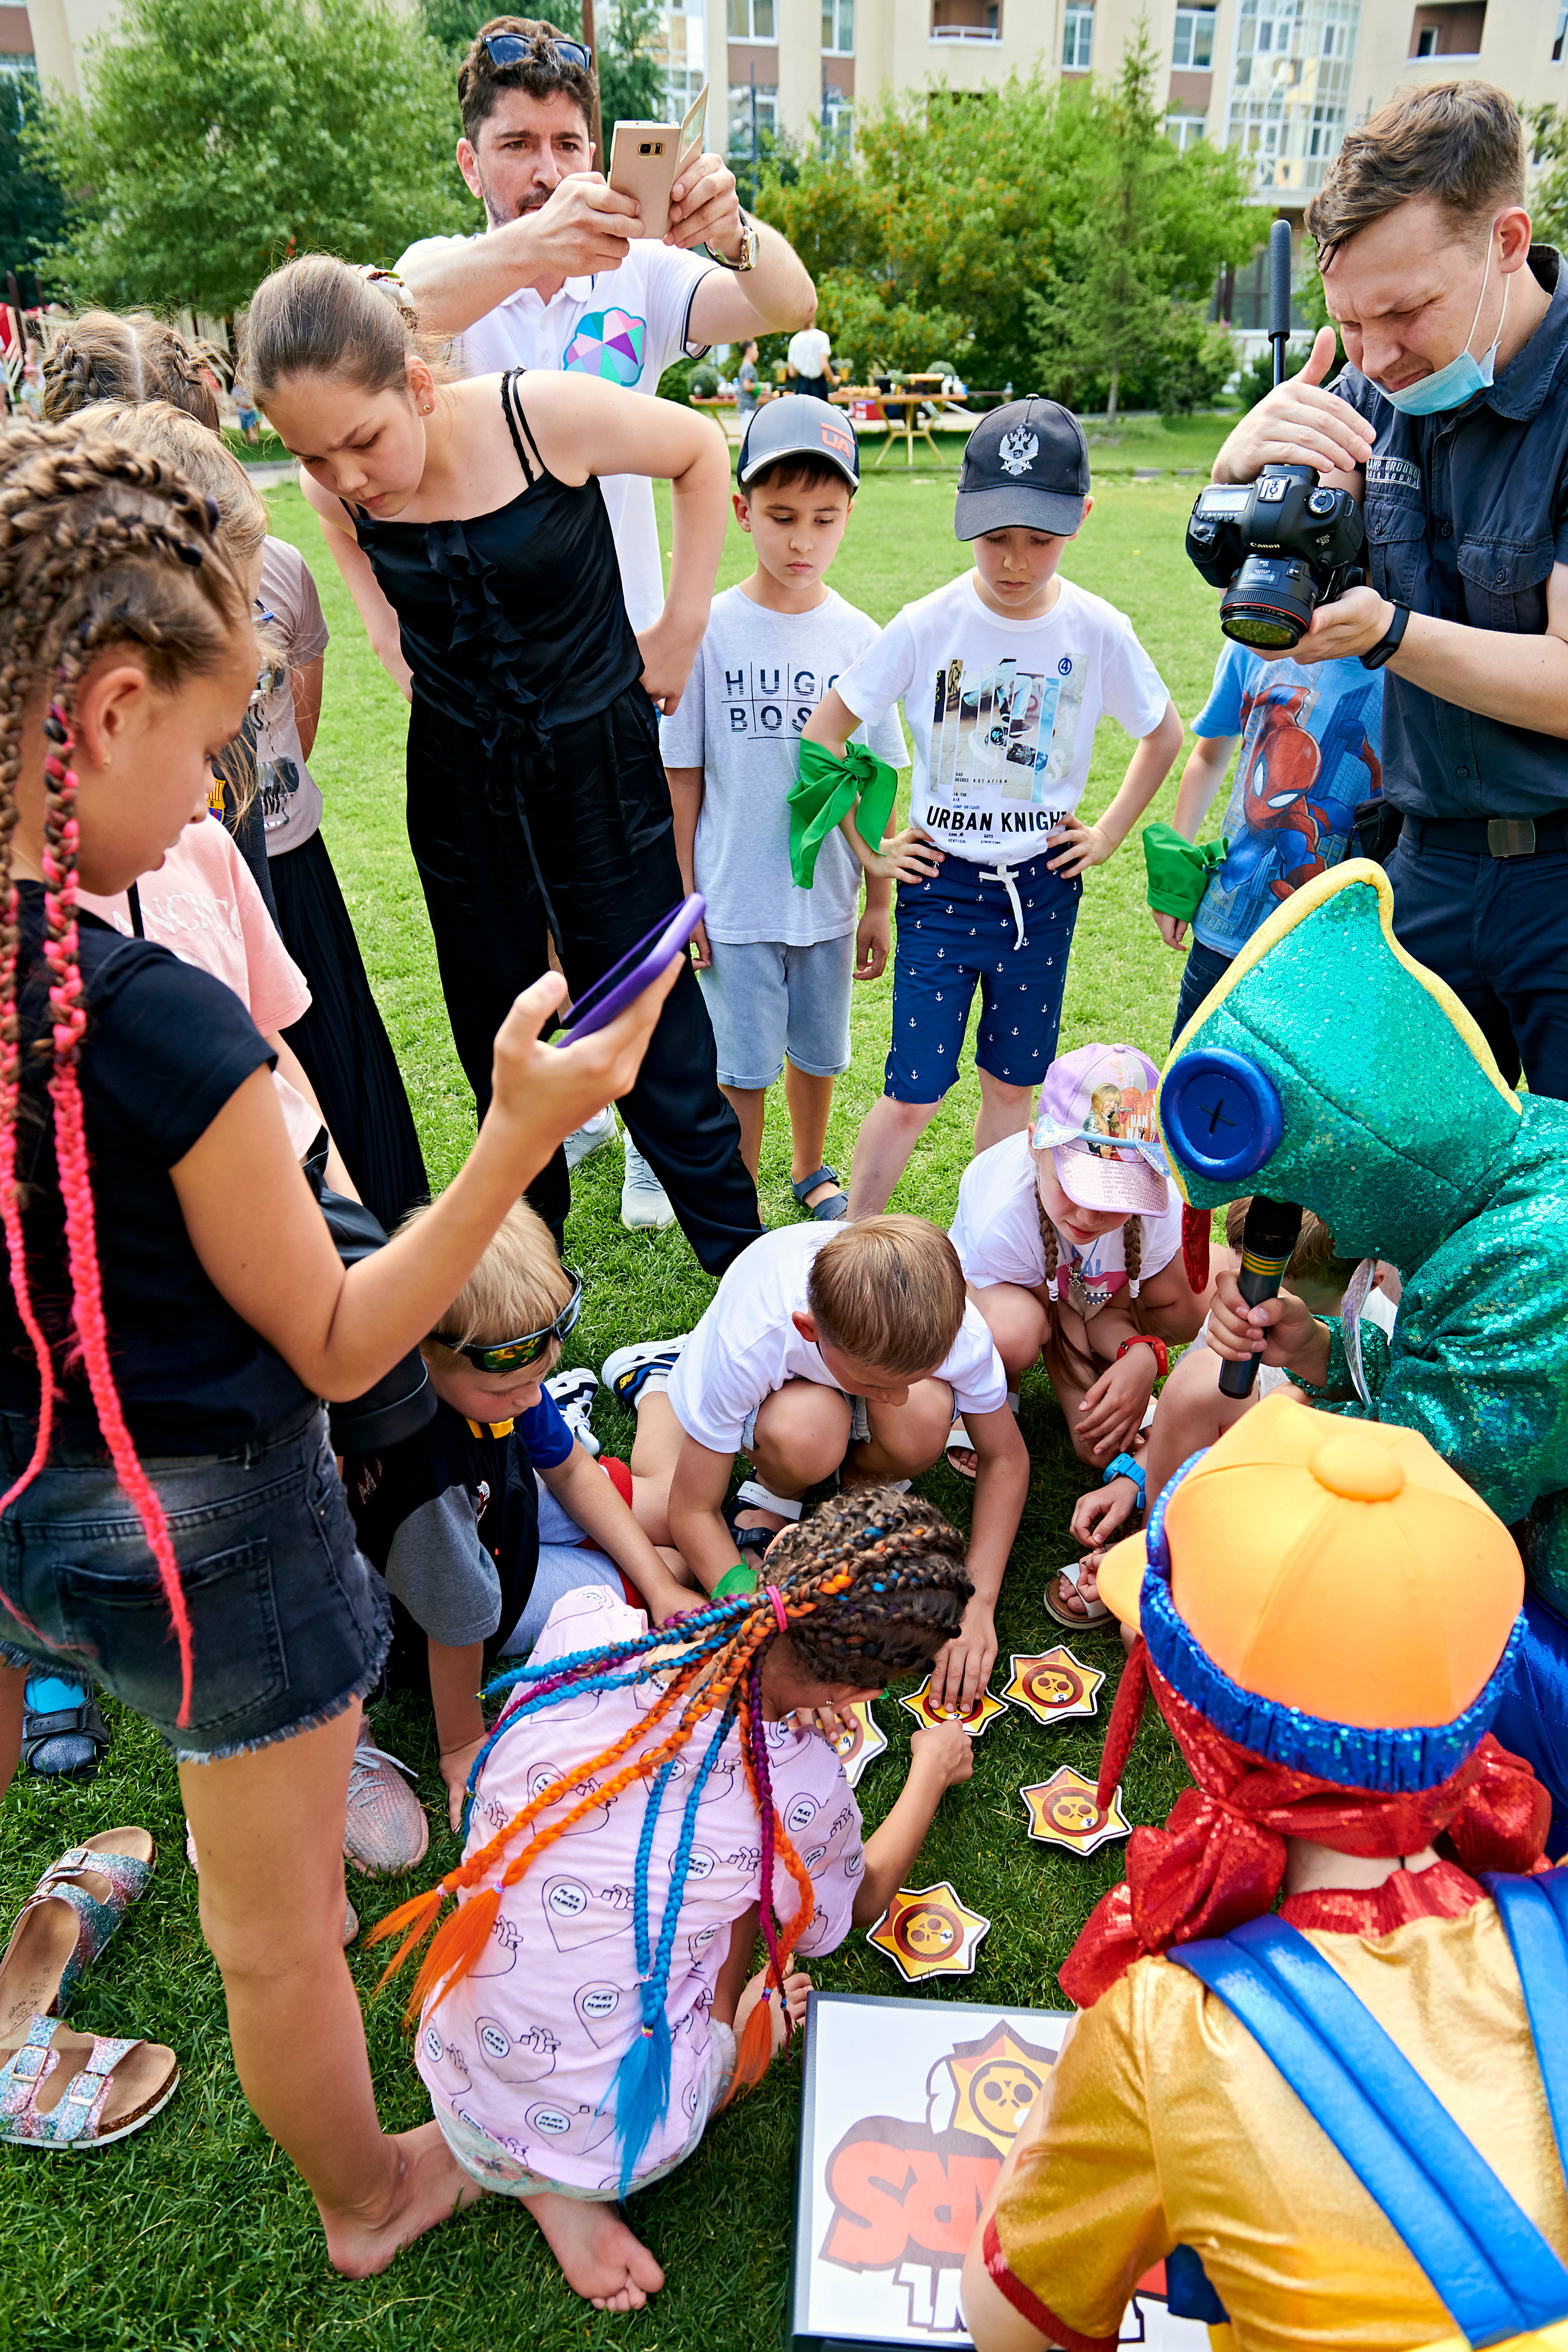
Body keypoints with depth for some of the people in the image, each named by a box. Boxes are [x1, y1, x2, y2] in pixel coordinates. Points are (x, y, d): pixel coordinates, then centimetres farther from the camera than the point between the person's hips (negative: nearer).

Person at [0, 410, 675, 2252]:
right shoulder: (156, 1024, -31)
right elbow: (335, 1346, -20)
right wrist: (522, 1132, -25)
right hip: (208, 1536, -5)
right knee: (280, 1929, 20)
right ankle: (368, 2200, 48)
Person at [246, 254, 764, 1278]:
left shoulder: (547, 415, -21)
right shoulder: (337, 488, -10)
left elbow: (702, 451, -4)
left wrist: (683, 629, -4)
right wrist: (415, 667, 3)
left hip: (596, 761, -3)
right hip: (457, 780, 4)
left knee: (650, 1031, 1)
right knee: (495, 1030, 13)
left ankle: (742, 1254, 18)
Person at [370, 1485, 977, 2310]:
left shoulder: (583, 1631, -17)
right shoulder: (801, 1792, -21)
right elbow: (854, 1907, 5)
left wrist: (779, 1710, 20)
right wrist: (931, 1773, 21)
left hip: (454, 2086, 3)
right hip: (610, 2142, -3)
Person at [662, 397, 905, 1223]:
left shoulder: (860, 638, -3)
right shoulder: (709, 630, -9)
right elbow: (682, 777, -3)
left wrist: (879, 903, 6)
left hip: (827, 898, 2)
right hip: (734, 901, -2)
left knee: (817, 1051, 18)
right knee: (741, 1068, 7)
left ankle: (810, 1173, 43)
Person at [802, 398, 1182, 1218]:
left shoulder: (1098, 631, -5)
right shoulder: (928, 625, -10)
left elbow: (1164, 734, 12)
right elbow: (823, 732, -3)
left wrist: (1110, 833, 6)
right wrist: (866, 849, -3)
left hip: (1043, 887, 2)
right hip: (942, 882, -2)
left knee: (1011, 1083, 12)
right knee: (913, 1093, -3)